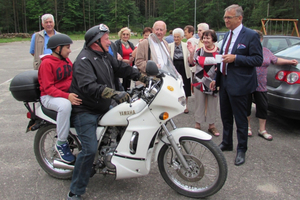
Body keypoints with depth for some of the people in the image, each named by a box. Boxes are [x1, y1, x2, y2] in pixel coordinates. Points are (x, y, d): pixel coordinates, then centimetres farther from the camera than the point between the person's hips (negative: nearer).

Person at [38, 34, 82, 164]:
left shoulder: (66, 60, 12)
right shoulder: (47, 63, -11)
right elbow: (48, 88, -19)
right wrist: (67, 96, -32)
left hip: (69, 93, 7)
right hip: (49, 96, -7)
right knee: (65, 105, -39)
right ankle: (61, 144, -24)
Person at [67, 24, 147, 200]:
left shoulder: (104, 56, 9)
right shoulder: (84, 60, -20)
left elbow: (121, 67, 17)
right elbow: (89, 86, -36)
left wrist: (143, 77, 9)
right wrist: (115, 94, -46)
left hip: (105, 106, 10)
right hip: (86, 111, -9)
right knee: (90, 149, -18)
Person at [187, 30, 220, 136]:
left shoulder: (219, 51, 1)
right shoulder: (199, 51, 2)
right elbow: (192, 63, 0)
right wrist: (191, 53, -14)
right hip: (200, 82, 0)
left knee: (212, 104, 10)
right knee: (199, 103, 8)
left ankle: (211, 125, 24)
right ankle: (198, 124, 20)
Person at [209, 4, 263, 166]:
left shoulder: (251, 35, -11)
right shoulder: (227, 35, 12)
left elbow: (258, 60, -15)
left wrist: (235, 58, -23)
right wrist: (216, 79, 17)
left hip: (238, 84, -7)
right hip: (224, 82, 8)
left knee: (240, 119, 3)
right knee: (225, 116, 18)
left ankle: (241, 150, 19)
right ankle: (226, 143, 35)